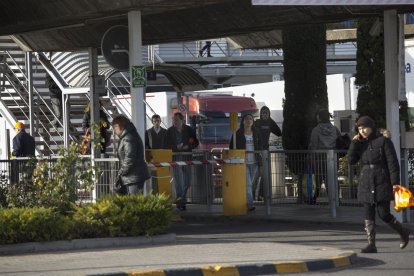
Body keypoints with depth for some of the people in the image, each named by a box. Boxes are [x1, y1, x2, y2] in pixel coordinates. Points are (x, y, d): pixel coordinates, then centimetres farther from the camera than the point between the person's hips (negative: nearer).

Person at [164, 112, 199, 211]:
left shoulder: (189, 130, 4)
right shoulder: (170, 131, 1)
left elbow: (196, 143, 7)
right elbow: (166, 145, 0)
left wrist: (188, 147, -12)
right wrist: (176, 147, -16)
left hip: (187, 157, 3)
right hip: (175, 158, -2)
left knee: (187, 180, 8)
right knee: (178, 181, -8)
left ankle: (181, 199, 26)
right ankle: (180, 202, -6)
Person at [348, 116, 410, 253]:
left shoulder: (383, 141, -5)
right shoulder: (361, 144, 12)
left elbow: (393, 163, -9)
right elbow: (351, 160, 4)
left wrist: (395, 183, -15)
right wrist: (354, 143, -7)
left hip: (382, 184, -5)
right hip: (366, 185, 5)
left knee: (384, 215, -5)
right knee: (368, 216, -1)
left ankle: (403, 233, 19)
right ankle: (371, 245, 0)